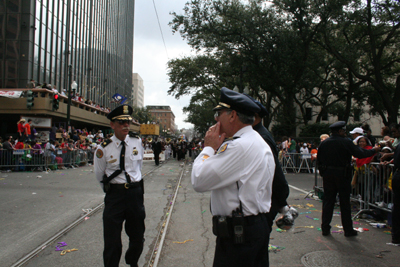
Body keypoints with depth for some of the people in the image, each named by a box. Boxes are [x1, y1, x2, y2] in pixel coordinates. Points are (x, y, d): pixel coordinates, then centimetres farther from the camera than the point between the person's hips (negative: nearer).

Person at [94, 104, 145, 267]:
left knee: (137, 237, 16)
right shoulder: (103, 149, -8)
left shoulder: (137, 142, -1)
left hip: (135, 192, 3)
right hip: (114, 195, -3)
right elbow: (99, 175, 8)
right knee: (112, 241, 2)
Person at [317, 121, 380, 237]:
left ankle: (325, 228, 12)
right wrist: (374, 150, 5)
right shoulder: (346, 142, -12)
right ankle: (348, 230, 16)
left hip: (327, 175, 4)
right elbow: (360, 154, -11)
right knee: (345, 203, 6)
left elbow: (319, 159, 6)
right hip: (342, 175, -4)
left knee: (328, 201, 10)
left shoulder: (324, 143, 2)